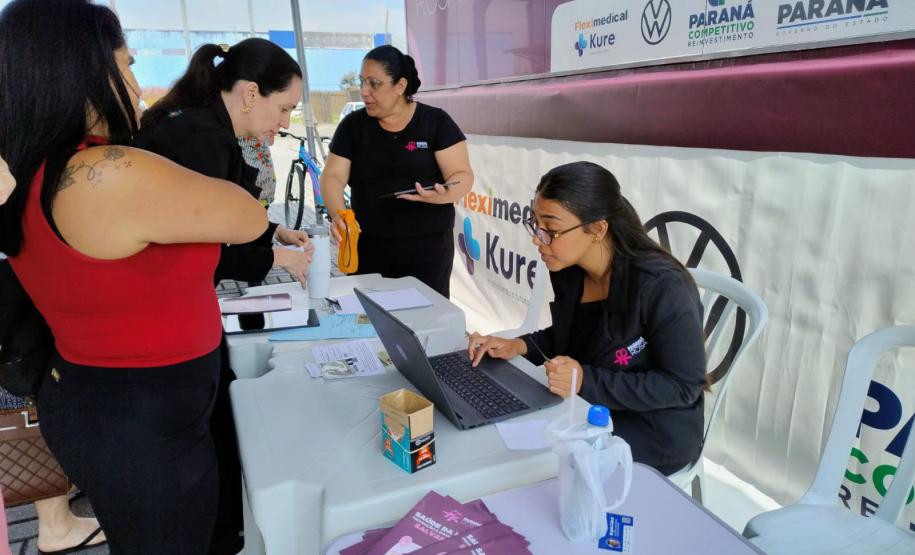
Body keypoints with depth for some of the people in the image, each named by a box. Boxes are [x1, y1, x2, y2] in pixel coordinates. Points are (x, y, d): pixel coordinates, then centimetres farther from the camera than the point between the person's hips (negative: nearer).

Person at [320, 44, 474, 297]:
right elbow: (333, 176, -1)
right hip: (369, 248, 2)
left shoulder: (436, 122, -2)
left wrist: (444, 194, -29)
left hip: (427, 248, -1)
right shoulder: (353, 125, 4)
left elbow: (463, 175, -6)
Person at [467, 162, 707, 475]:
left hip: (654, 432, -6)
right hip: (589, 408, 6)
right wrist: (520, 346, -7)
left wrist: (587, 381, -29)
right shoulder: (569, 271, -6)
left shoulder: (662, 287, -26)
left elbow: (683, 386, -21)